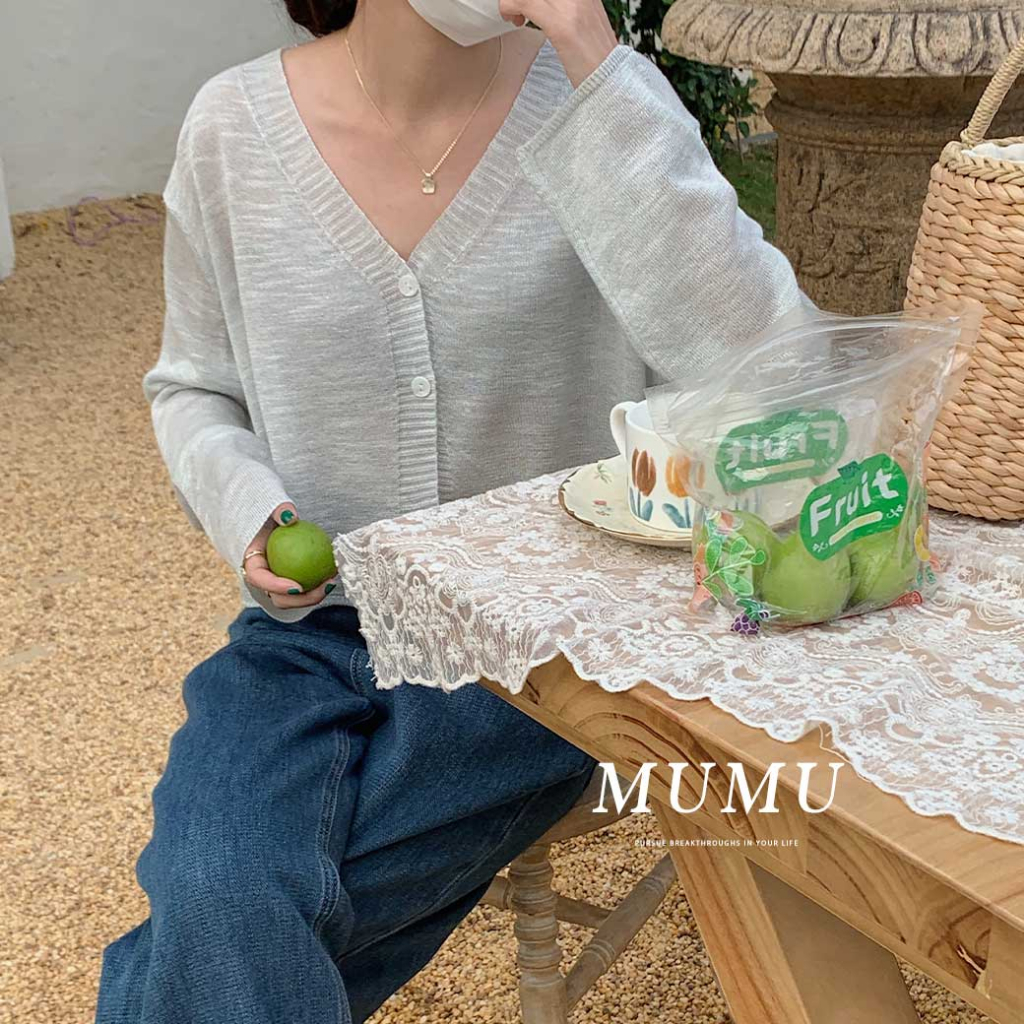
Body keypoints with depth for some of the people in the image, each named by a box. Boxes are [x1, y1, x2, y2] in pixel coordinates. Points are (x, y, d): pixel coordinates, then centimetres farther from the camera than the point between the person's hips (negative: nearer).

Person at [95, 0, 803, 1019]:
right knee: (224, 902, -24)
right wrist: (242, 507, -10)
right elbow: (192, 388, 12)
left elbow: (761, 362, -24)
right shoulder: (230, 129, -3)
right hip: (310, 619, 2)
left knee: (230, 916, -20)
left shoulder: (596, 101, -9)